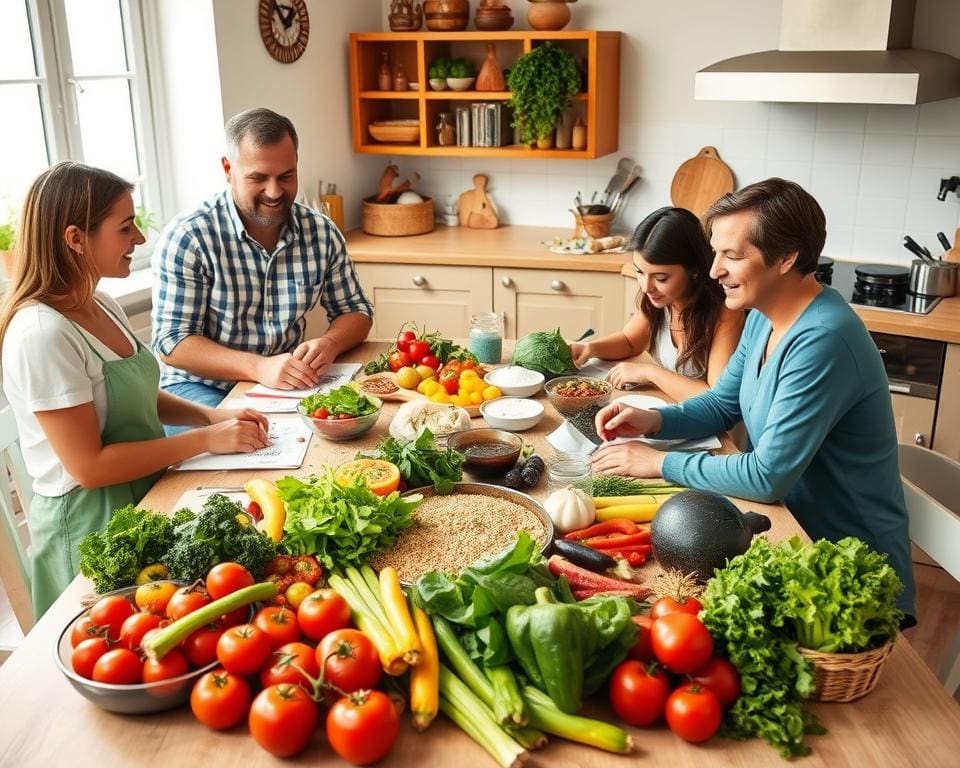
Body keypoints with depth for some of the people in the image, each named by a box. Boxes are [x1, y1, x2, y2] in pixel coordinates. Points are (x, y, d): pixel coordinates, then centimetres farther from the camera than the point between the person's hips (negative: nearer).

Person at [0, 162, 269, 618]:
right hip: (90, 526, -8)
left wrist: (211, 416, -2)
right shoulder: (42, 333, -26)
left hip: (144, 502, 9)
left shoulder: (101, 306, 2)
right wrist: (206, 440, -21)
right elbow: (89, 466, -25)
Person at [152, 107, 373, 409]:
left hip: (290, 383, 5)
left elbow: (356, 311, 10)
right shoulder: (186, 238, -11)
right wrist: (258, 367, -30)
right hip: (202, 387, -5)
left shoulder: (322, 232, 2)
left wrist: (329, 344, -15)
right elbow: (172, 341, -14)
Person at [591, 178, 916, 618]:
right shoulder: (764, 317, 2)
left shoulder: (822, 341, -28)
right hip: (791, 525, 8)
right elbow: (721, 405, 12)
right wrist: (653, 421, -6)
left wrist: (661, 463, -18)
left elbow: (768, 477, -27)